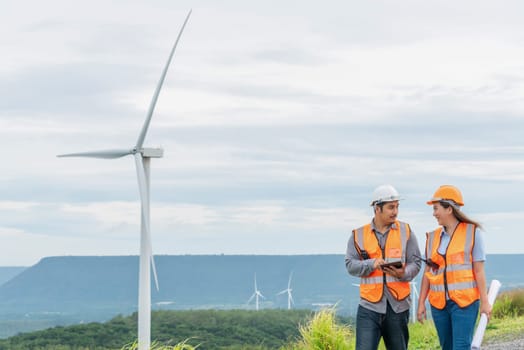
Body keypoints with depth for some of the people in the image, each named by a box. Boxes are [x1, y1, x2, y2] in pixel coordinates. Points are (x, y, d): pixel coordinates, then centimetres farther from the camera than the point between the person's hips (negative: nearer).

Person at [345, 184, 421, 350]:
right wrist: (371, 264, -19)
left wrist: (403, 273, -17)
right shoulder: (358, 235, 5)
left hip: (398, 305, 2)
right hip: (369, 306, -1)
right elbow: (350, 264, -1)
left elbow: (415, 263, 5)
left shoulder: (406, 231, 7)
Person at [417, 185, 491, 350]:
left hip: (464, 301, -5)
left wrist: (484, 301, -5)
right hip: (439, 303, 5)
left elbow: (479, 270, -2)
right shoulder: (433, 237, 11)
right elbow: (428, 272, 11)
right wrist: (421, 303, 6)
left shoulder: (472, 232, -2)